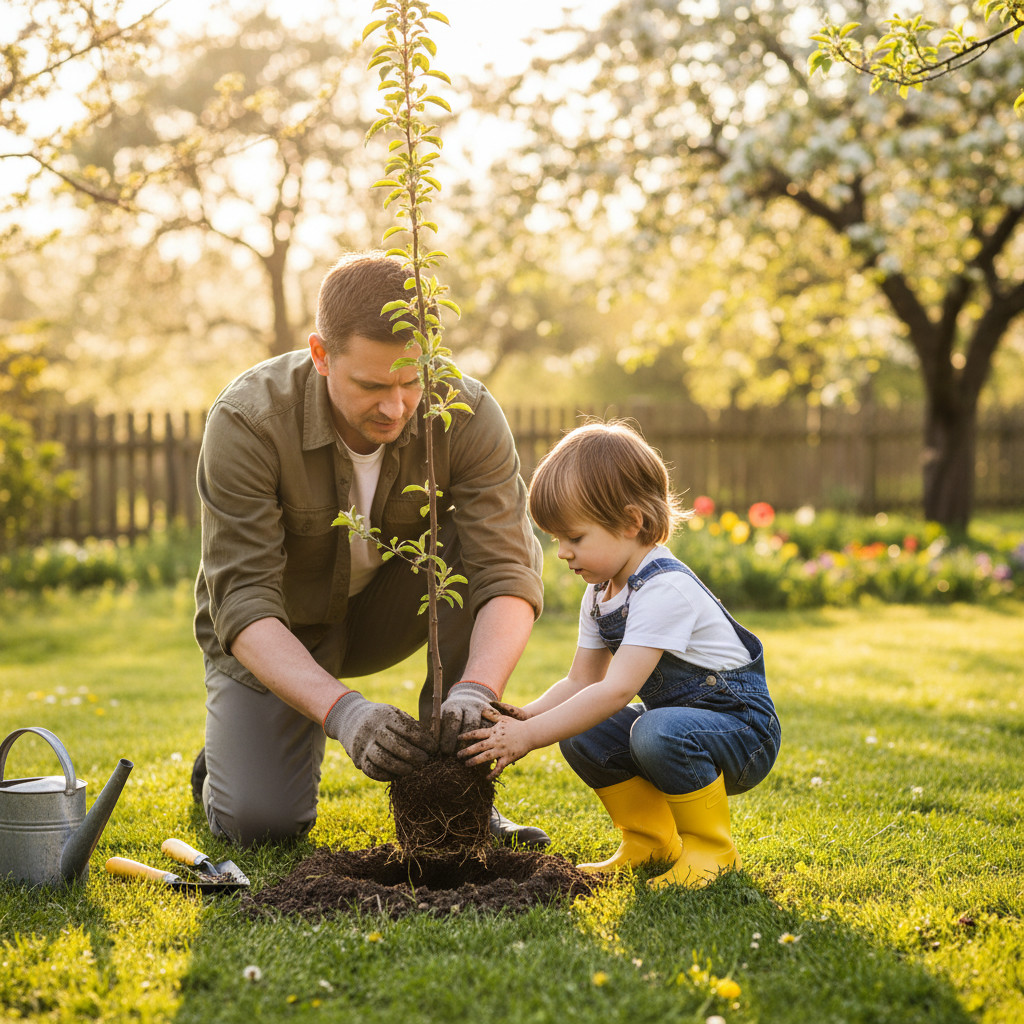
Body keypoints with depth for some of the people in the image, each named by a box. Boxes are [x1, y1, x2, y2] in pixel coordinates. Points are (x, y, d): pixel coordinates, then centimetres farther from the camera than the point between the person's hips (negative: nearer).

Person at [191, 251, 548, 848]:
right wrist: (342, 710, -49)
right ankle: (232, 754, 19)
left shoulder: (469, 415, -25)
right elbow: (243, 601, -34)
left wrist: (476, 689, -49)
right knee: (260, 822, -20)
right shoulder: (247, 422, -31)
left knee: (514, 538, -27)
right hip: (282, 629, -2)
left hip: (388, 608, 2)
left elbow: (507, 573, -29)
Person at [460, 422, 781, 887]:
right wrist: (527, 716, -13)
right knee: (581, 734, -6)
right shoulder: (601, 592, 5)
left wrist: (528, 735, -33)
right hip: (676, 718, 9)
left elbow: (616, 690, -33)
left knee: (656, 732, -35)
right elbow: (581, 680, 6)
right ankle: (652, 841, 11)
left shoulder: (665, 588, -27)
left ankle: (712, 848, -12)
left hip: (744, 728, -9)